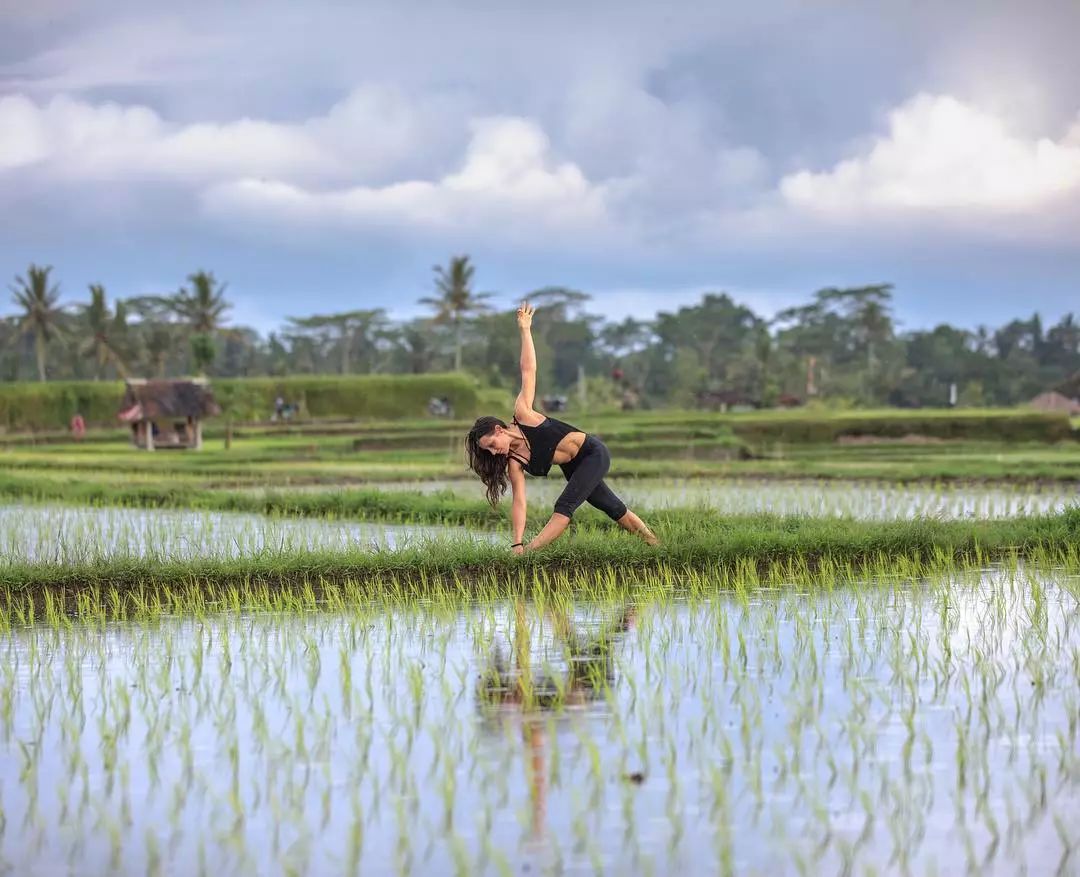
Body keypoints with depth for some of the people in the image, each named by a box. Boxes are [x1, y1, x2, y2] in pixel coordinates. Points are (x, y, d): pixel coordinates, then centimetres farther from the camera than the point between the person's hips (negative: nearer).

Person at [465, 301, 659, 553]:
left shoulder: (523, 415, -23)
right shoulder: (513, 463, -10)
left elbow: (528, 371, -19)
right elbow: (519, 503, -14)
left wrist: (525, 329, -21)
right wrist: (516, 543, -24)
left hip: (593, 454, -7)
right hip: (575, 468, 7)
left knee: (564, 506, -23)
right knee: (613, 507, 21)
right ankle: (653, 542, 38)